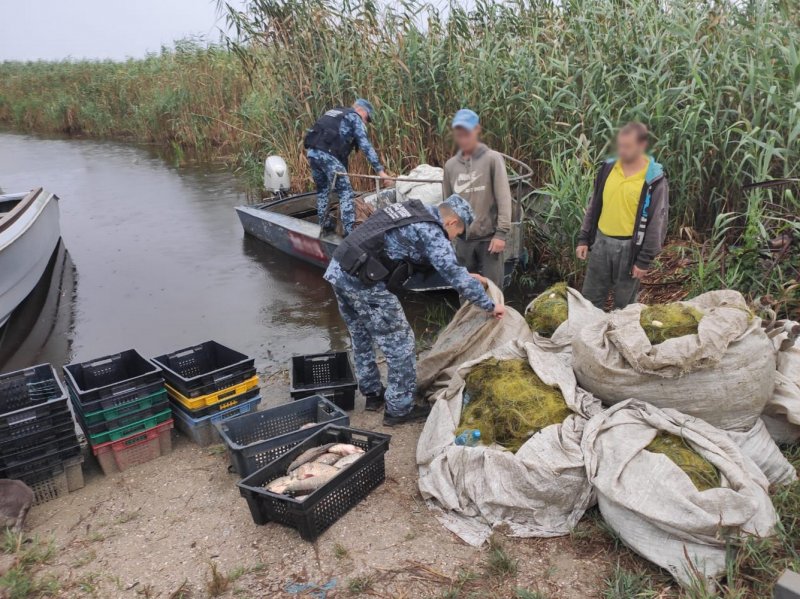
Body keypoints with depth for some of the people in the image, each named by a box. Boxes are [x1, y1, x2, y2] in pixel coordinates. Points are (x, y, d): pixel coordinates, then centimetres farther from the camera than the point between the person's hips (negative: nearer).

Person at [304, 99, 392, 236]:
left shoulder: (333, 112, 31)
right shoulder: (355, 118, 8)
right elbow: (366, 146, -3)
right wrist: (380, 170, -6)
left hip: (312, 151, 7)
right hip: (326, 155, -7)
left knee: (322, 190, 22)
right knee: (345, 192, -3)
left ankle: (325, 226, 28)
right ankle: (349, 231, -9)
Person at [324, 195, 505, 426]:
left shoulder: (415, 210, 19)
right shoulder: (431, 233, -7)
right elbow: (456, 276, -8)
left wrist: (466, 276, 36)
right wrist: (490, 306, 4)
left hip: (338, 269, 9)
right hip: (362, 281, -9)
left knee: (361, 338, 24)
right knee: (400, 343, 4)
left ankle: (372, 392, 39)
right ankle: (399, 409, 14)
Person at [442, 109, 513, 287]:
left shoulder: (492, 159, -5)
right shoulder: (450, 165, 7)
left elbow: (504, 198, -9)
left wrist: (501, 232, -14)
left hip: (489, 236, -4)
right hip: (463, 238, 4)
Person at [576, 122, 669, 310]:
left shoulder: (654, 180, -13)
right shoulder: (608, 168, 1)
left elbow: (657, 223, -11)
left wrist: (645, 260, -11)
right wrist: (584, 238, 7)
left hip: (629, 247, -4)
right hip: (601, 242, 4)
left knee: (624, 305, 11)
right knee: (590, 299, 13)